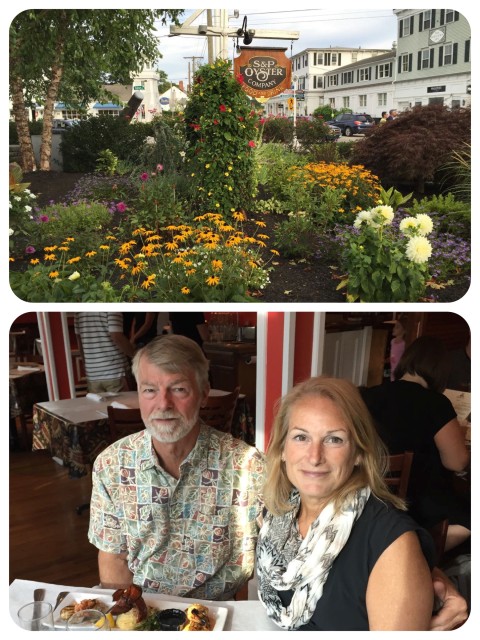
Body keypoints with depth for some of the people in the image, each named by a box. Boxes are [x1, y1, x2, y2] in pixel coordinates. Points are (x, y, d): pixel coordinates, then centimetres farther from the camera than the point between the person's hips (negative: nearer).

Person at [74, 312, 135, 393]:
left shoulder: (79, 313, 7)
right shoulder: (112, 311, -12)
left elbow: (80, 343, 12)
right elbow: (117, 337, -20)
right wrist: (135, 355, -6)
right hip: (115, 373, -5)